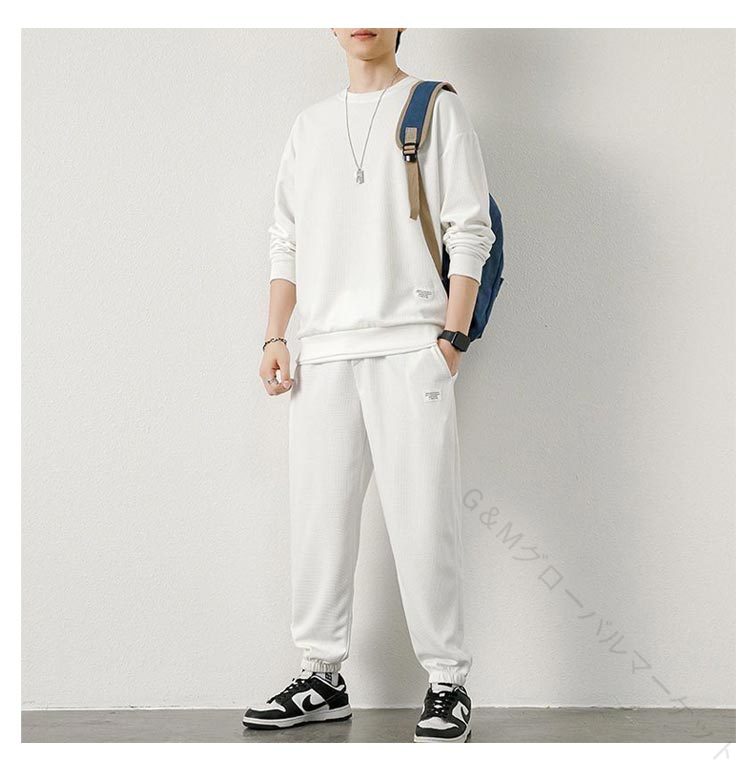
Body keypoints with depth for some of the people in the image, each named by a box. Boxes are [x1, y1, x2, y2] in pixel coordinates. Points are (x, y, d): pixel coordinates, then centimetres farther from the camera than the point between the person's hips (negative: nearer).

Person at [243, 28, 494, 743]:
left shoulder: (436, 108, 8)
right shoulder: (310, 126, 21)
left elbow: (469, 233, 1)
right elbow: (286, 242, 19)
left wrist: (452, 337, -9)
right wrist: (274, 338, 8)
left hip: (408, 346, -4)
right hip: (323, 350, 5)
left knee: (422, 518, -6)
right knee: (317, 516, 5)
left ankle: (447, 684, 4)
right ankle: (322, 678, 15)